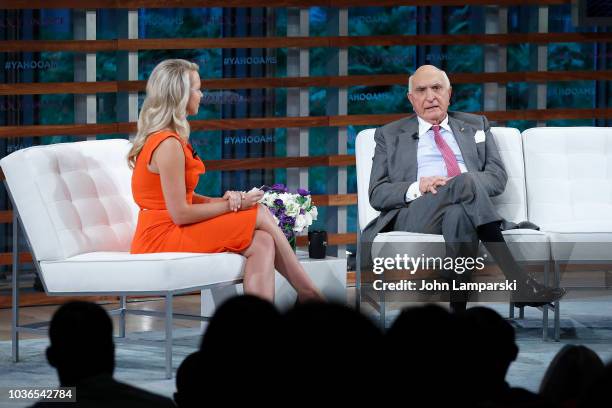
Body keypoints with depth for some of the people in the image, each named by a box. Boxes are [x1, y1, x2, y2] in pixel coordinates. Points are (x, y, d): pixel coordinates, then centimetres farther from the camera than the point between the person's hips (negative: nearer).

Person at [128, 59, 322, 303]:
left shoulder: (167, 139, 13)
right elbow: (180, 213, -19)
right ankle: (308, 295, 5)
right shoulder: (168, 145, -18)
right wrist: (232, 205, -8)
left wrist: (220, 201, -3)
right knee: (260, 216, -6)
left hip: (167, 232, 9)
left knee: (262, 244, -4)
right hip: (163, 237, -9)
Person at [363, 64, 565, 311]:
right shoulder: (390, 135, 22)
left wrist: (455, 183, -8)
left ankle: (458, 316, -48)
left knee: (457, 214, -40)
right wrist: (416, 188, -10)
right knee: (466, 183, -35)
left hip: (466, 210, 1)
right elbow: (377, 194, 11)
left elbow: (498, 177, 13)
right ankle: (517, 281, -44)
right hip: (414, 214, -1)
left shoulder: (475, 126, 26)